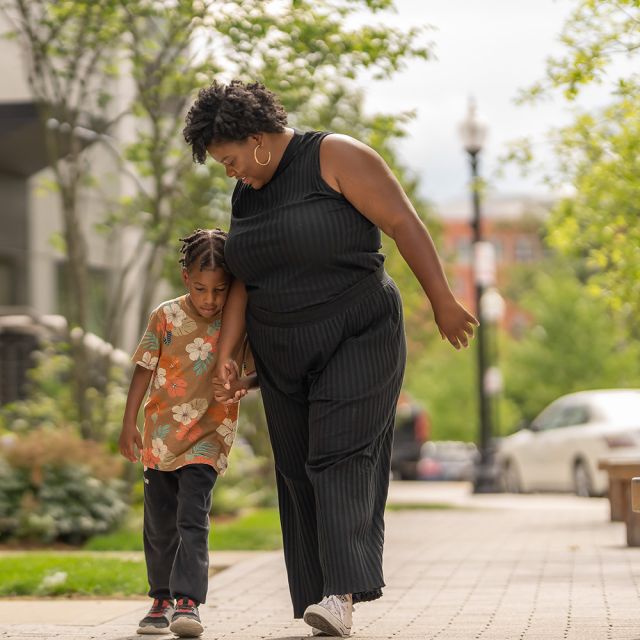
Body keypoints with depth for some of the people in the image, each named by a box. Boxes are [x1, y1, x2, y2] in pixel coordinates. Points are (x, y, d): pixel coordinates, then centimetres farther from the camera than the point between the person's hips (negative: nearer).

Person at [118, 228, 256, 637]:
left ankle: (188, 601, -18)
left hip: (208, 438, -2)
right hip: (161, 435, 2)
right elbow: (144, 370, 2)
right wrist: (129, 424, 1)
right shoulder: (166, 317, -5)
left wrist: (245, 383, -23)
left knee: (193, 519, -15)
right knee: (159, 523, 11)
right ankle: (162, 599, 26)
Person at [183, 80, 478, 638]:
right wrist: (225, 352, 2)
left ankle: (343, 595, -25)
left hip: (357, 338, -7)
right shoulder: (245, 193, 11)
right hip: (283, 357, 7)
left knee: (340, 457, -18)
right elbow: (243, 278, 12)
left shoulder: (335, 157, -11)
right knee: (298, 471, 3)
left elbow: (404, 223, -13)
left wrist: (442, 302, -14)